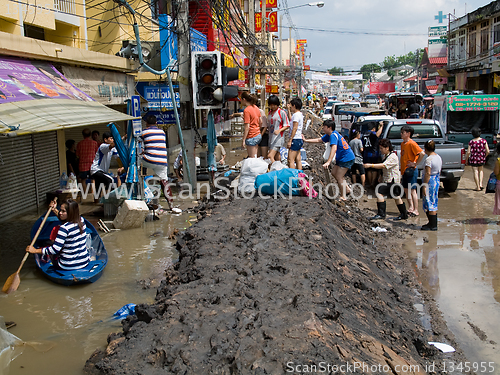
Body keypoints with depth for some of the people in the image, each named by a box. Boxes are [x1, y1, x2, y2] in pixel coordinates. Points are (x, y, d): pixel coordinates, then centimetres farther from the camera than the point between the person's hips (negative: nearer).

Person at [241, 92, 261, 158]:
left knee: (252, 158, -2)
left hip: (251, 137, -8)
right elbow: (260, 122, 15)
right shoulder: (256, 108, 8)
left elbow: (247, 127, -18)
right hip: (258, 135, 8)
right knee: (254, 156, 13)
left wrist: (243, 140, -15)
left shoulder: (247, 110, -16)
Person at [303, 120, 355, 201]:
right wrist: (306, 140, 19)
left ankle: (344, 197, 4)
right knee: (334, 172, 17)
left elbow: (334, 148, -36)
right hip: (341, 158, 10)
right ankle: (347, 189, 24)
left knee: (339, 177, -6)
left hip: (347, 158, -10)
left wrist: (328, 162, -45)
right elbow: (319, 140, 20)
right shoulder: (329, 135, 8)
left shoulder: (333, 135, -22)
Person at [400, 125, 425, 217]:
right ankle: (410, 208, 23)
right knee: (406, 189, 13)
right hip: (405, 170, 9)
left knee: (412, 190, -5)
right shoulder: (402, 144, 12)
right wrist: (402, 168, 15)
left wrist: (415, 164, -19)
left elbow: (422, 153, -25)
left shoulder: (412, 143, -15)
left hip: (411, 170, -9)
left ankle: (416, 211, 0)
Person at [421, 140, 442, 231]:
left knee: (430, 204, -3)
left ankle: (433, 225, 1)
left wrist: (424, 186, -20)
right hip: (437, 181, 9)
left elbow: (428, 173, -22)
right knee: (433, 203, 17)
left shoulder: (429, 159, -18)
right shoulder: (439, 157, 9)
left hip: (430, 182, -9)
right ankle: (433, 223, 25)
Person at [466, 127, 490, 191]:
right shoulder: (484, 141, -7)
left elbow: (468, 152, -12)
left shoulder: (471, 142, -12)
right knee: (480, 170, 24)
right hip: (482, 159, 3)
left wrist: (466, 159, 3)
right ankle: (480, 184, 13)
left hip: (473, 159, -3)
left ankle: (478, 187, 5)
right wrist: (484, 156, 12)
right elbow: (488, 151, -7)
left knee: (475, 172, 3)